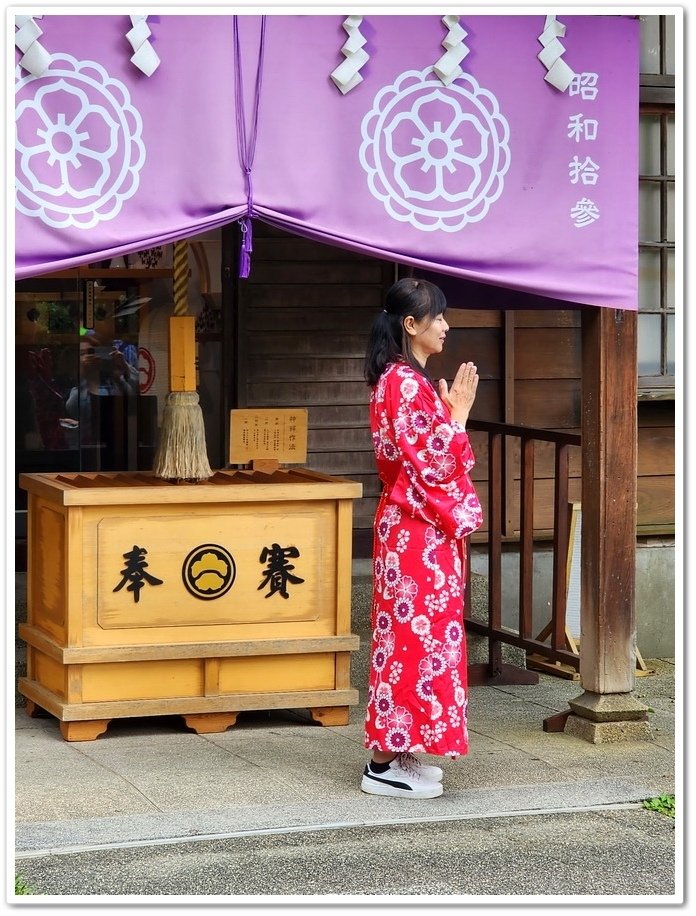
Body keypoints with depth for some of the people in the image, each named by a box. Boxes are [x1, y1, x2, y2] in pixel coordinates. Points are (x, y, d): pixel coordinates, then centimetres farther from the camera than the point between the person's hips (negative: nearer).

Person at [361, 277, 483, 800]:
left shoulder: (409, 381, 15)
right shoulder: (404, 384, -17)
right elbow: (429, 463, -20)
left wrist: (451, 411, 13)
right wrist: (459, 413, -14)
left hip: (427, 527, 11)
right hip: (417, 531, -11)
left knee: (412, 633, 13)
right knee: (418, 633, -7)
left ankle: (398, 751, 19)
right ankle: (385, 764, -3)